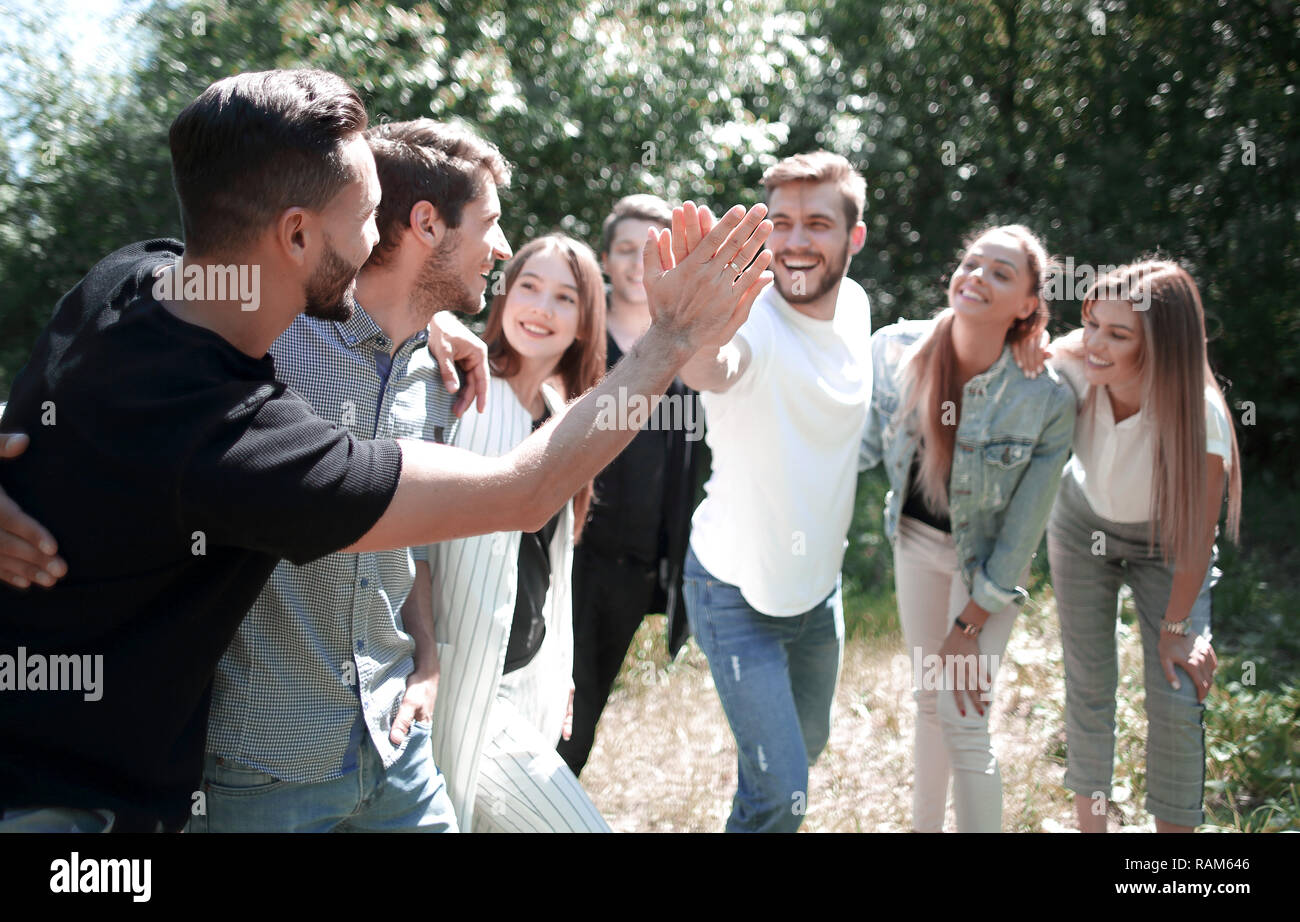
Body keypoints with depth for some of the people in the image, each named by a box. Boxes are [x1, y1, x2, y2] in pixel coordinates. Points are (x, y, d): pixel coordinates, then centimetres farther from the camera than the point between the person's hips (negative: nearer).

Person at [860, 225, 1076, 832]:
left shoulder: (1046, 399, -28)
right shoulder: (896, 349, -19)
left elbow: (1023, 529, -20)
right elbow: (864, 444, -5)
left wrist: (967, 628, -16)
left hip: (987, 560, -4)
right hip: (915, 536, 4)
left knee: (962, 722, -9)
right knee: (928, 699, 18)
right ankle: (924, 826, 37)